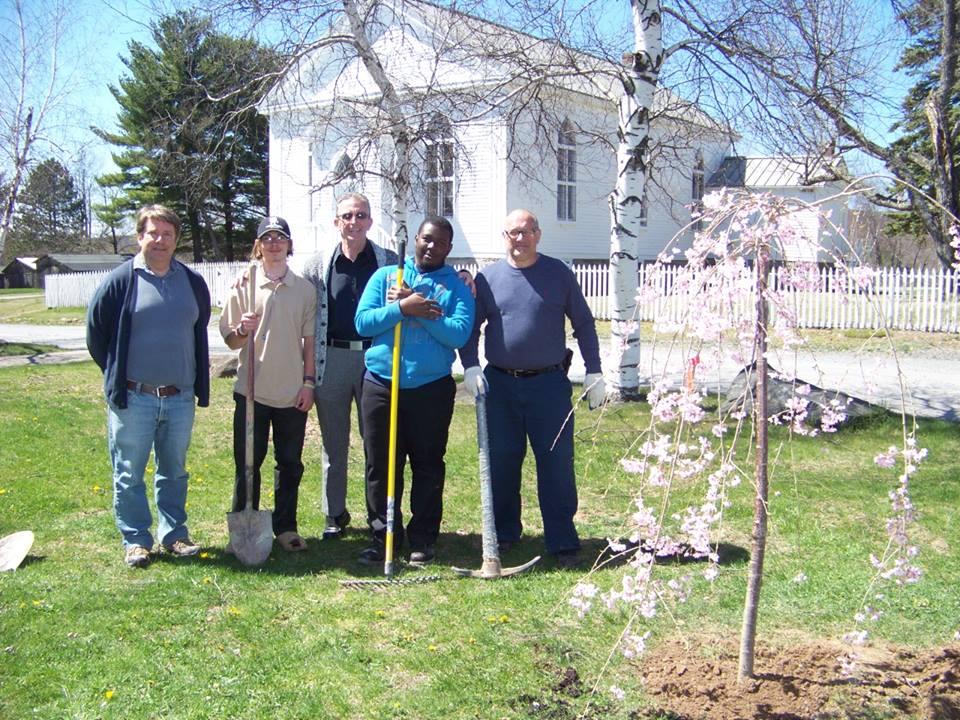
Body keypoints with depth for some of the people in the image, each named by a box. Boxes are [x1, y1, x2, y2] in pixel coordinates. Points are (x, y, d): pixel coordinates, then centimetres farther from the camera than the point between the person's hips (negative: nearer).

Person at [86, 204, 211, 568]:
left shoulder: (192, 282, 7)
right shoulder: (120, 281, -5)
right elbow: (95, 331, 1)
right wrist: (117, 375, 4)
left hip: (180, 398, 3)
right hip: (133, 398, -3)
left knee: (174, 471, 13)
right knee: (129, 474, 4)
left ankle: (174, 534, 24)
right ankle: (135, 540, 15)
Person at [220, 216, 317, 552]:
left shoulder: (304, 289, 6)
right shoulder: (244, 286, 2)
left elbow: (309, 341, 8)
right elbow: (229, 340, 4)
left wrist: (309, 381, 1)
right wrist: (242, 330, -18)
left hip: (292, 392, 1)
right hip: (251, 389, -1)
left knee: (290, 464, 8)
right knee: (247, 462, 5)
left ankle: (285, 527, 20)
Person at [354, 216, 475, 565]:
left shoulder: (457, 286, 3)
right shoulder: (385, 276, 8)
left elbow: (459, 334, -12)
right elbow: (363, 321, -3)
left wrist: (417, 311, -14)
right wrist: (403, 307, -15)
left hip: (432, 389, -1)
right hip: (381, 385, 2)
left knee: (428, 466, 6)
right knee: (380, 466, 6)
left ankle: (423, 539, 17)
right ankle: (381, 536, 17)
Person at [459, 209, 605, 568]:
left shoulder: (559, 274, 3)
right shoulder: (487, 277, 5)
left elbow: (584, 324, 7)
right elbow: (470, 326, 9)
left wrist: (593, 371, 3)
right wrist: (470, 366, -6)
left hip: (549, 383, -1)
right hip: (499, 383, 2)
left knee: (557, 463, 0)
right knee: (501, 462, 9)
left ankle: (562, 541, 8)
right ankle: (504, 533, 24)